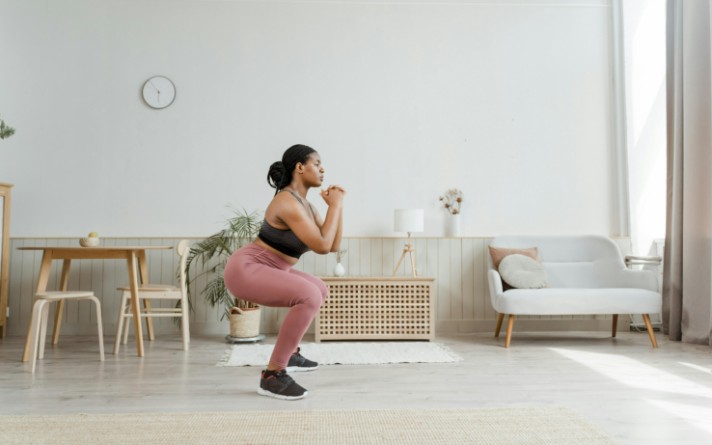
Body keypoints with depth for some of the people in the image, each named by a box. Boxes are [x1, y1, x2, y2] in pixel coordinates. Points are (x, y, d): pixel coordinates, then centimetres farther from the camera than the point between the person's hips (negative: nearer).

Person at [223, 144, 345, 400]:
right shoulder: (288, 203, -20)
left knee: (319, 290, 23)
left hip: (261, 271, 10)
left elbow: (334, 245, 10)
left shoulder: (305, 205, 10)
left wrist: (337, 205, 5)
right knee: (310, 297, -29)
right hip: (245, 269, -10)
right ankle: (273, 374, -19)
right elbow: (322, 246, -24)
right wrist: (335, 205, -14)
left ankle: (289, 354, 31)